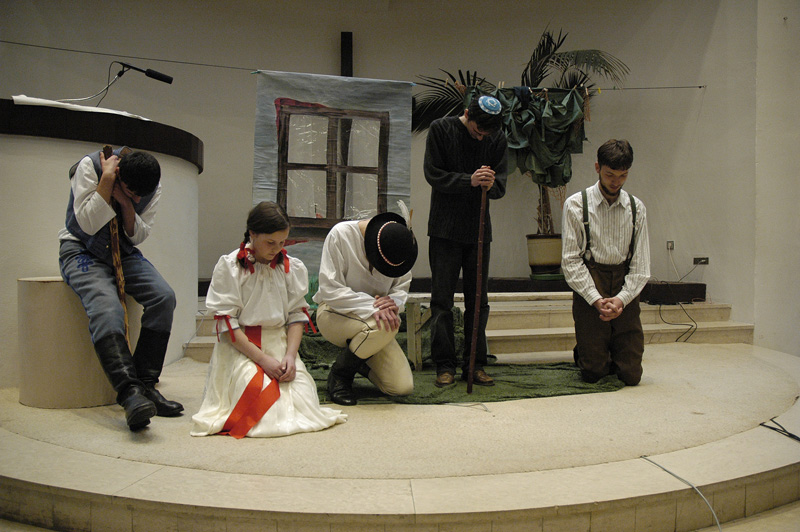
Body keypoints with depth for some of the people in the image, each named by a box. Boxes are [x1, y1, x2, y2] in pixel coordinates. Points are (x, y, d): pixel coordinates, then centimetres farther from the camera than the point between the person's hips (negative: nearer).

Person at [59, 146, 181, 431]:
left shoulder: (152, 187, -4)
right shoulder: (90, 166, -15)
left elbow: (137, 237, -1)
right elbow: (88, 225, -20)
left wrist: (127, 205, -18)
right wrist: (107, 181, -25)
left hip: (124, 253, 4)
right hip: (82, 251, -4)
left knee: (164, 296, -23)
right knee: (106, 307, -33)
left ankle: (146, 384, -19)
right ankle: (129, 391, -42)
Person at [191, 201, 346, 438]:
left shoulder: (293, 267, 7)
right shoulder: (228, 266, -3)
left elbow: (297, 314, 7)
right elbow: (226, 323, -7)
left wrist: (290, 355, -11)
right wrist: (263, 359, -15)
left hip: (280, 342, 3)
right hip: (240, 346, -3)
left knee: (304, 398, -18)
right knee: (258, 396, -26)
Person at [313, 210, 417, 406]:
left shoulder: (401, 242, -6)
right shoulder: (341, 234, -20)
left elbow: (402, 287, 4)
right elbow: (329, 290, -21)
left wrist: (394, 301, -21)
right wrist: (373, 307, -33)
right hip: (334, 315, -4)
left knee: (403, 387, -11)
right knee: (387, 324, -36)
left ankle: (356, 359, 20)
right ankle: (339, 374, -10)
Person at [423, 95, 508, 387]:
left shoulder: (497, 138, 4)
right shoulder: (441, 129, -3)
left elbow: (501, 182, 3)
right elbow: (433, 174, -8)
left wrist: (491, 185, -21)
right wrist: (470, 180, -21)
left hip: (479, 230, 3)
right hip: (445, 228, -2)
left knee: (478, 299, 6)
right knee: (442, 300, -1)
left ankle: (475, 365, 14)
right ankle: (445, 365, 7)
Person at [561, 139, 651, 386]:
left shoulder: (636, 208, 5)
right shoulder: (576, 204, -3)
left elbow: (641, 264, 3)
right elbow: (571, 261, -6)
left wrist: (621, 299, -12)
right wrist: (597, 300, -15)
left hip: (625, 289, 3)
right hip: (588, 287, -2)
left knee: (631, 375, 2)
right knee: (593, 374, -1)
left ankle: (614, 353, 34)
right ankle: (585, 353, 32)